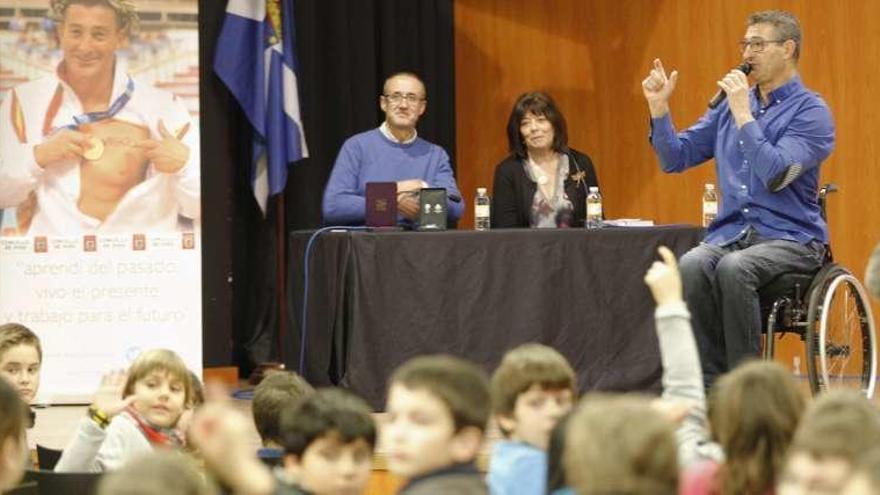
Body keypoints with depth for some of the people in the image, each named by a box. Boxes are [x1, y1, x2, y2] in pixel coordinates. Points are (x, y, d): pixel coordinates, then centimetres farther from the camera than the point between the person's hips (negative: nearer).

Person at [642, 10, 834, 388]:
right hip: (730, 233, 5)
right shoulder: (730, 105, 15)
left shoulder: (810, 111, -4)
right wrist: (659, 109, 1)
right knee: (691, 266, -29)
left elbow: (776, 176, -19)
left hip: (790, 239, -5)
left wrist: (744, 115, -18)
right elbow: (675, 158, 15)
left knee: (734, 268, -36)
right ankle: (711, 382, -25)